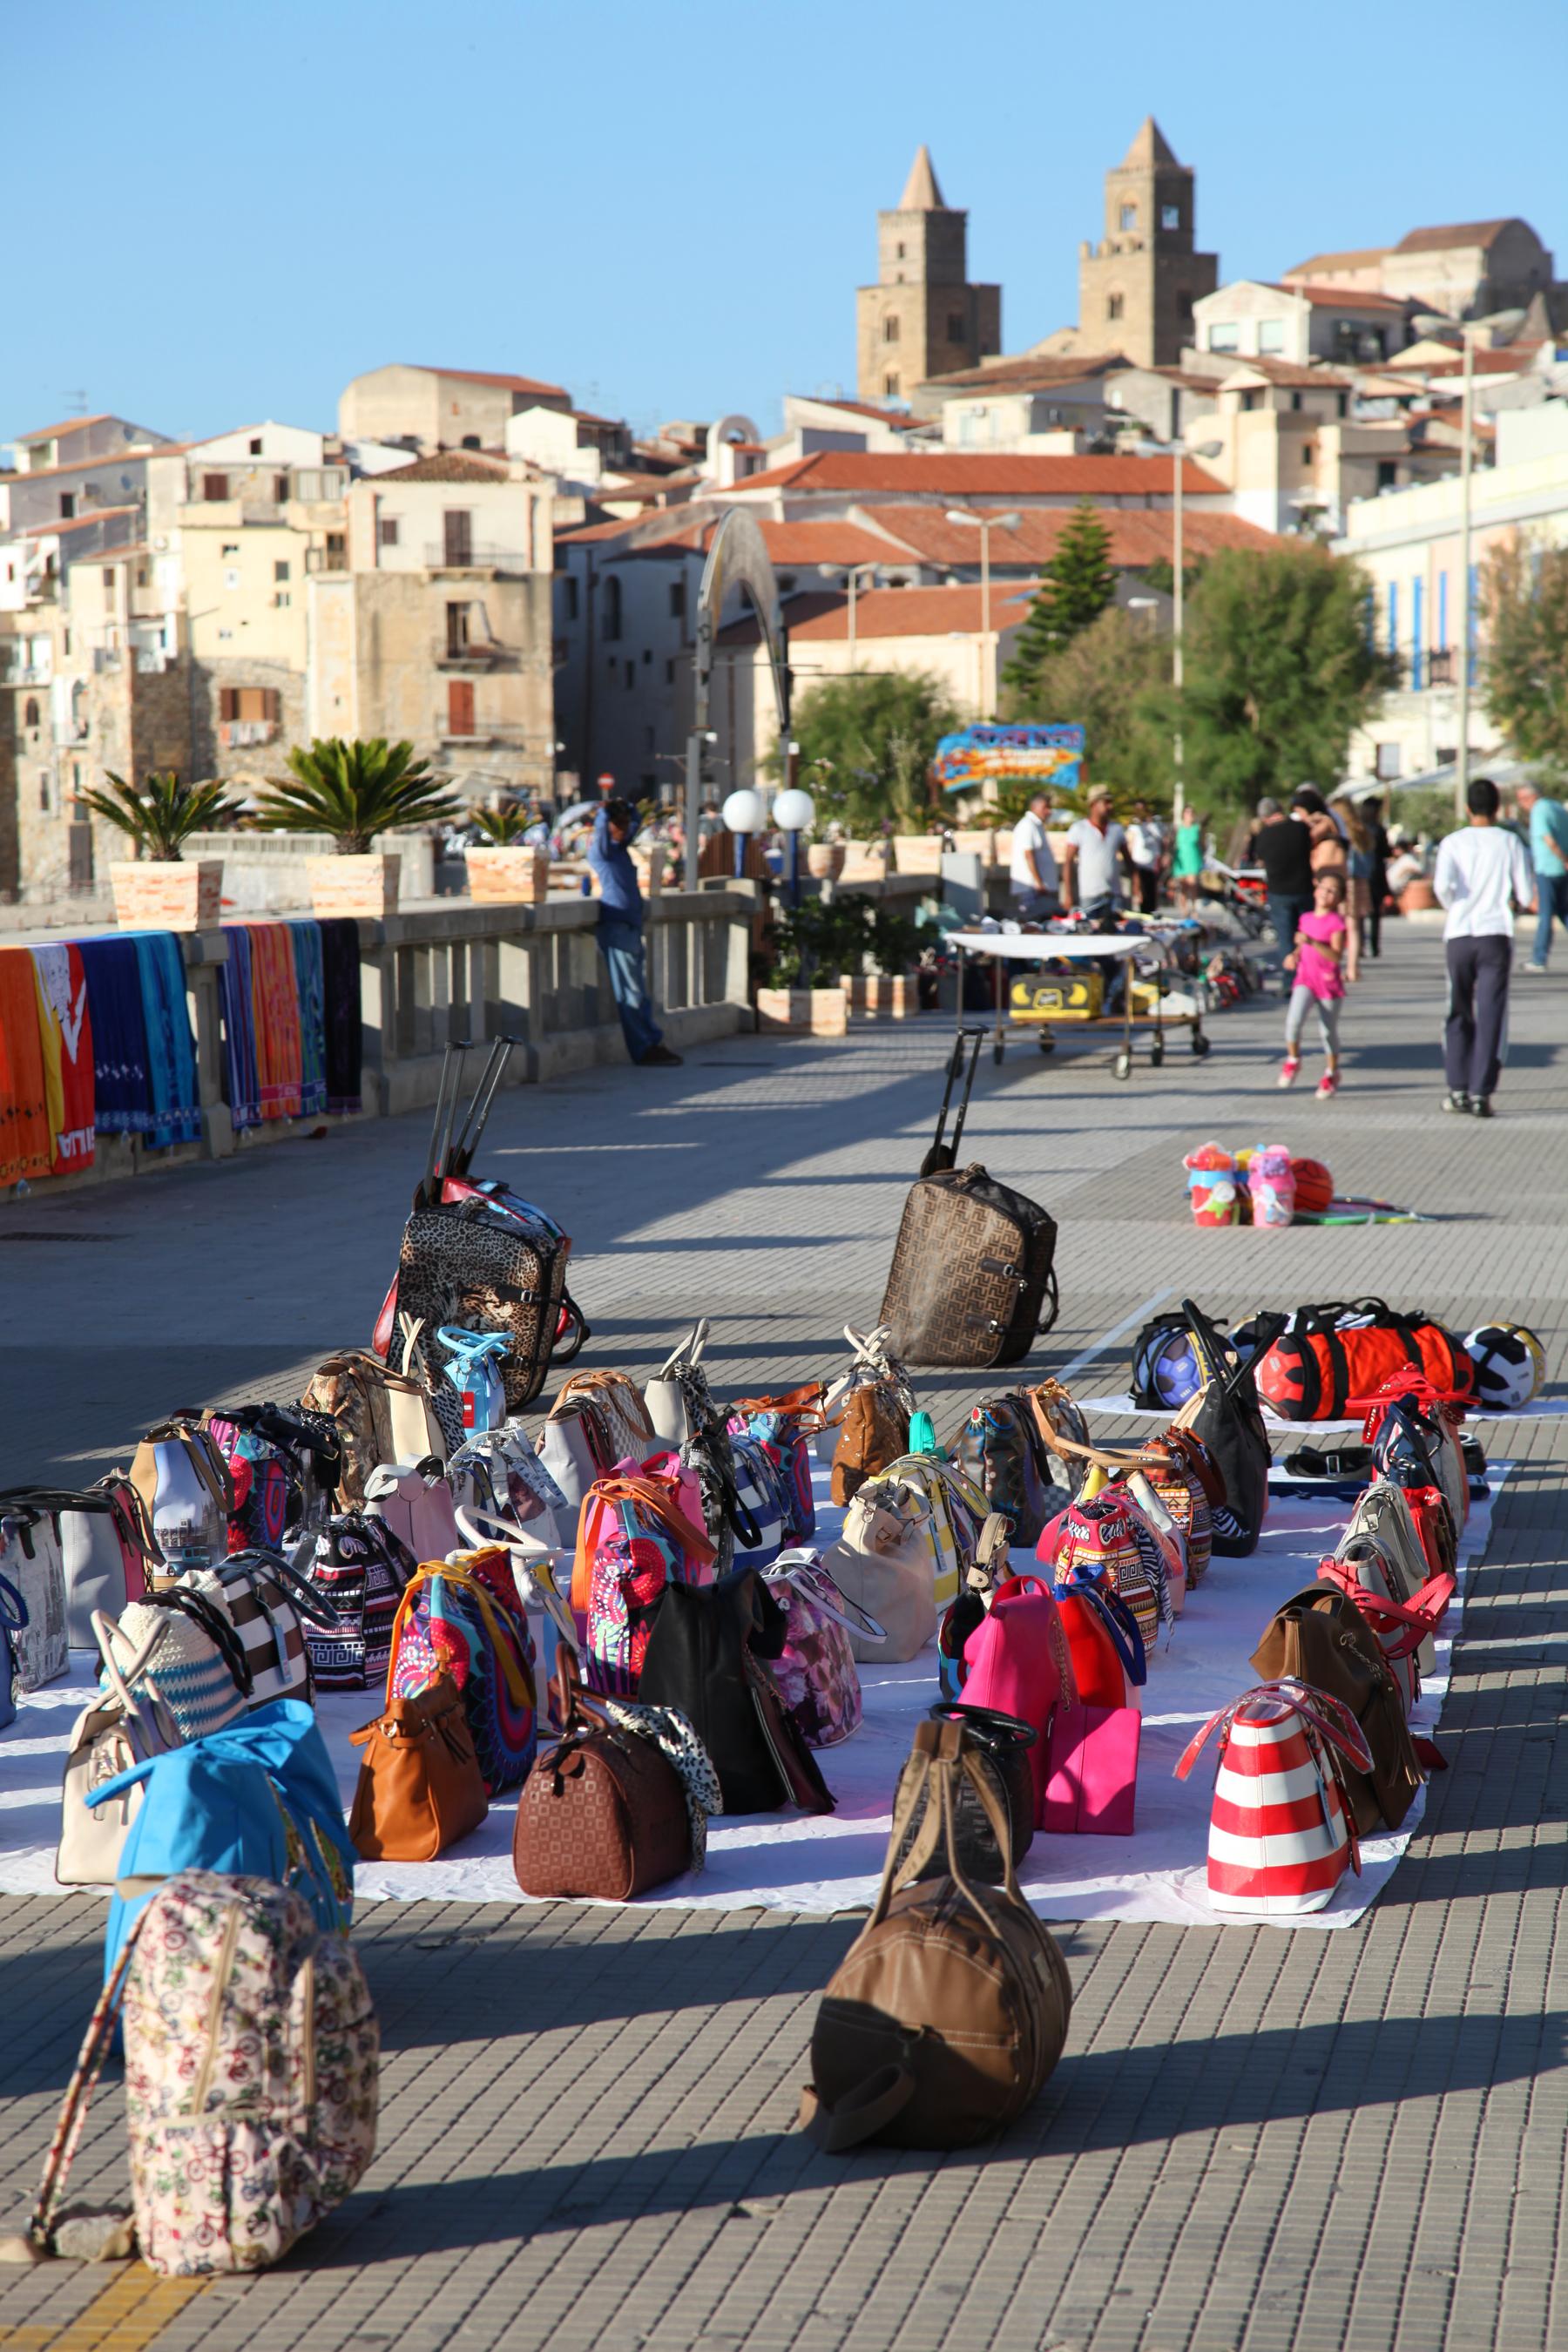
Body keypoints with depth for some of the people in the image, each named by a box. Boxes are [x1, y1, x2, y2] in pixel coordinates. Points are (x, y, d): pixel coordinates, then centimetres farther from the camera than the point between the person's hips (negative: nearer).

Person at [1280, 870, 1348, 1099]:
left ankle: (1331, 1074, 28)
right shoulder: (1306, 919, 9)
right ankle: (1293, 1060, 2)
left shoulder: (1336, 923, -9)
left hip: (1328, 982, -3)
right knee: (1294, 1019, -20)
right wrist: (1294, 956, 4)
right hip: (1305, 979, 3)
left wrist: (1311, 942, -30)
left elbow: (1336, 955, -21)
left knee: (1329, 1031, 8)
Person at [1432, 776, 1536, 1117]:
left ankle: (1458, 1089, 12)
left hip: (1459, 935, 1)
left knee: (1459, 1014, 14)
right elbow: (1527, 895, 0)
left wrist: (1452, 906, 7)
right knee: (1491, 1016, 0)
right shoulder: (1509, 842, 2)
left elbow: (1442, 884, -14)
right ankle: (1481, 1093, -7)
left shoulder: (1453, 842, 2)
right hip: (1496, 935, -1)